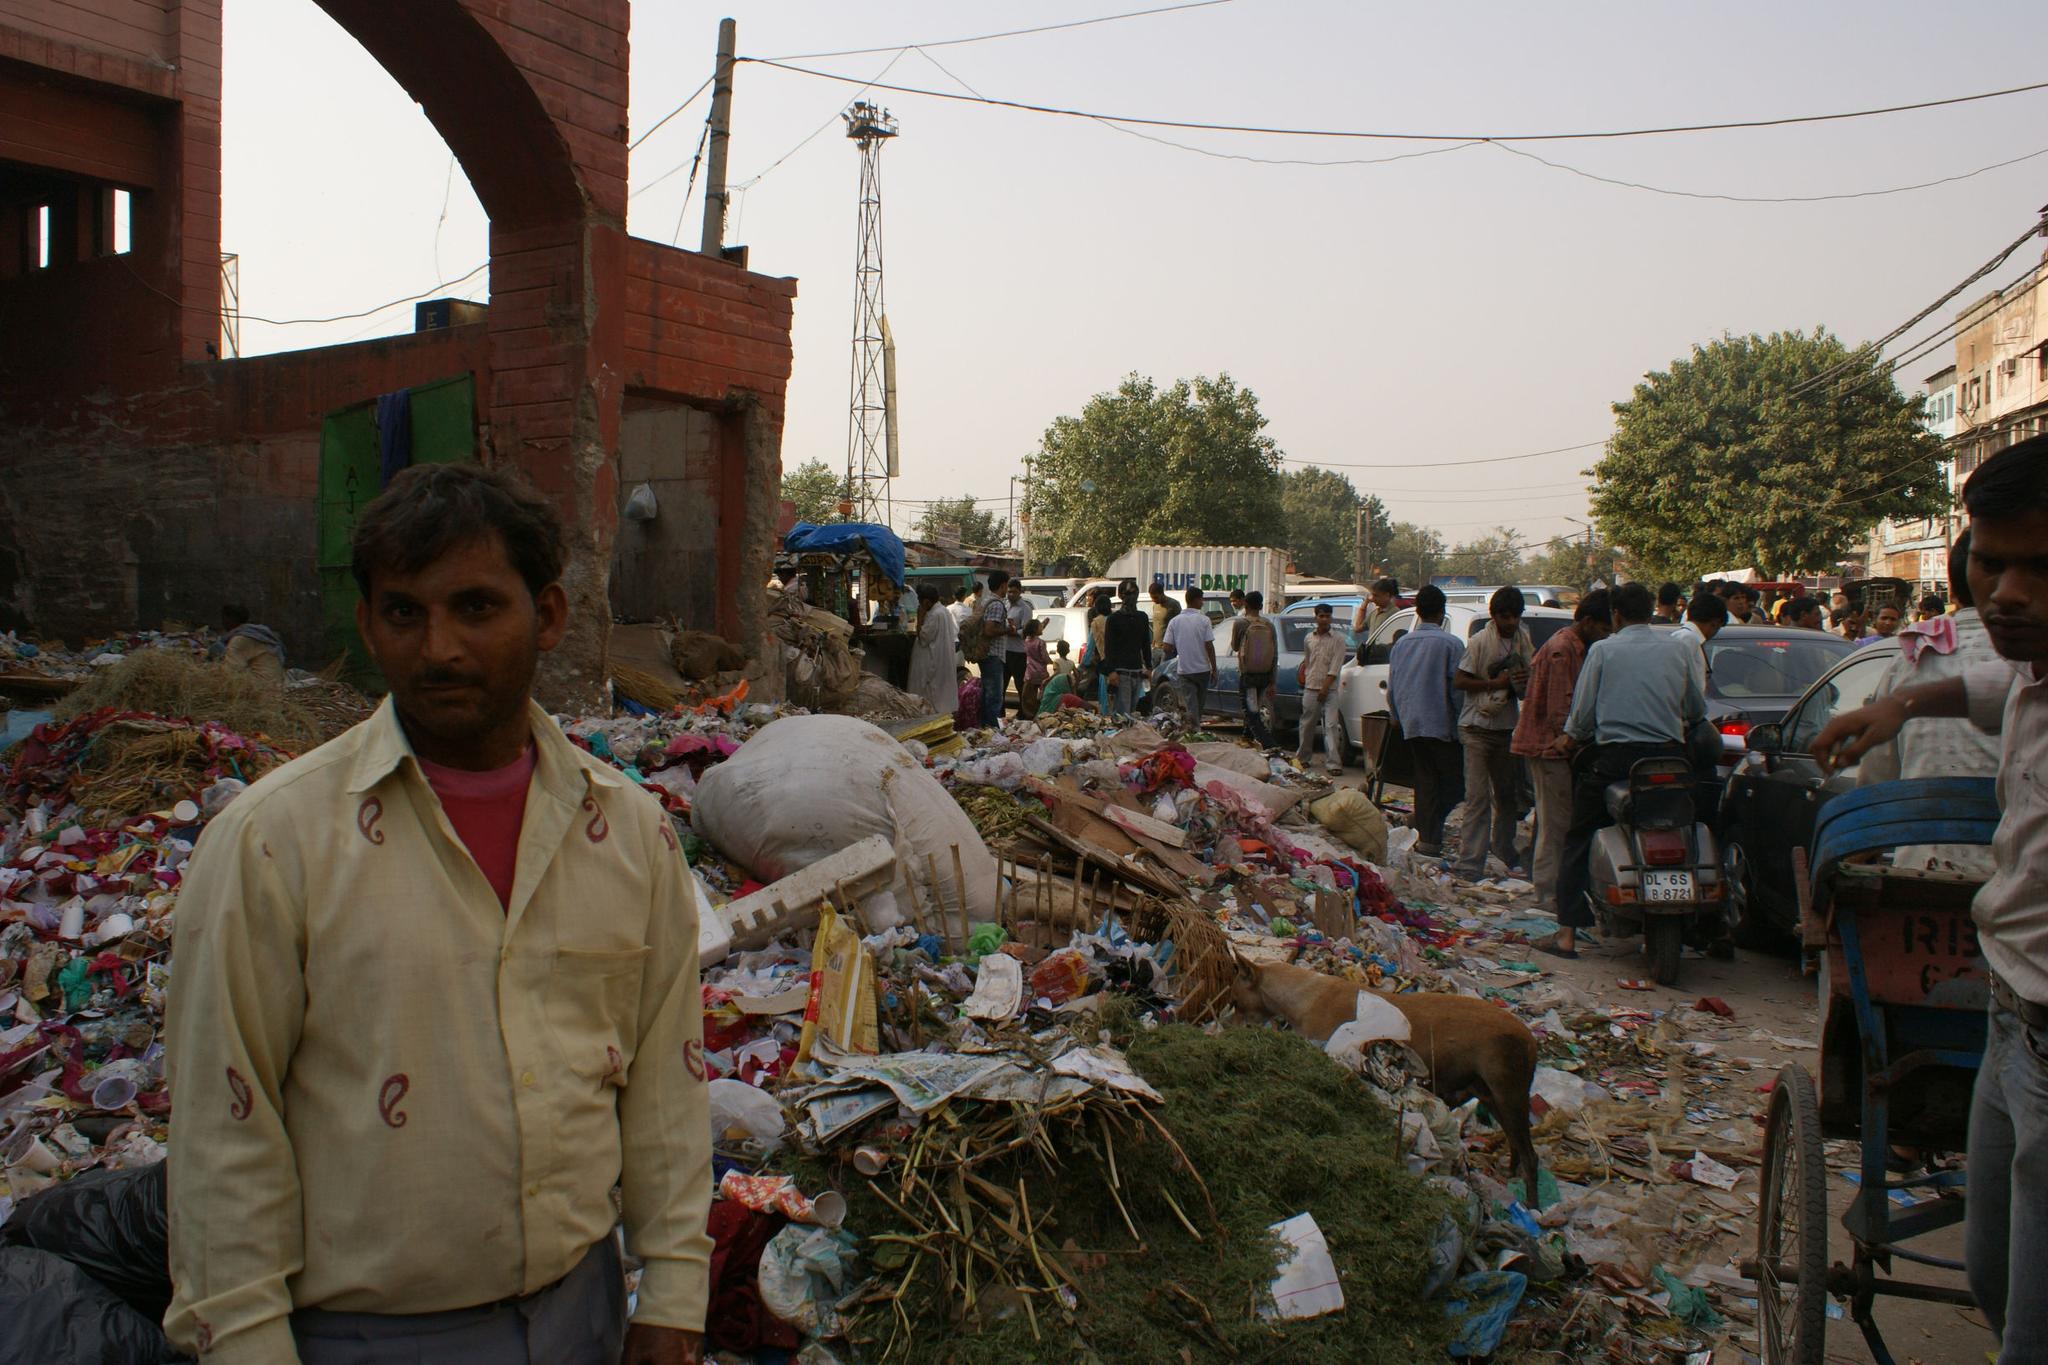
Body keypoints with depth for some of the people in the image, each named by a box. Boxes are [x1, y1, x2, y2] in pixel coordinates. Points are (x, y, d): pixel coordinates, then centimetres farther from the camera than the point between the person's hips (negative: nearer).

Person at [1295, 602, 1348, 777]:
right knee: (1307, 725, 11)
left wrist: (1325, 687, -14)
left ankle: (1333, 763, -14)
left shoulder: (1338, 640, -3)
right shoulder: (1309, 639, 10)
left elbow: (1335, 667, -9)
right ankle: (1303, 757, 26)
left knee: (1331, 725, -11)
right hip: (1310, 688, 4)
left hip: (1329, 689, -4)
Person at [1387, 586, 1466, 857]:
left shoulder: (1401, 644, 7)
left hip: (1411, 723, 6)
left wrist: (1395, 716, 28)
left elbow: (1391, 686, 14)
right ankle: (1433, 837, -8)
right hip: (1441, 723, -6)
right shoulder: (1450, 644, -11)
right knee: (1453, 781, 1)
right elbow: (1458, 687, -11)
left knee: (1424, 778, 12)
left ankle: (1426, 835, 11)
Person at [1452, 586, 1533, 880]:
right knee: (1478, 797, -8)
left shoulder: (1523, 640, 7)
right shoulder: (1480, 642, -11)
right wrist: (1495, 683, -20)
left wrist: (1525, 680, -6)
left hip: (1508, 726, 6)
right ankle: (1470, 864, -8)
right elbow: (1460, 681, -11)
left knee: (1506, 794, 14)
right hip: (1478, 727, -6)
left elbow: (1528, 680, 17)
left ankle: (1503, 851, 29)